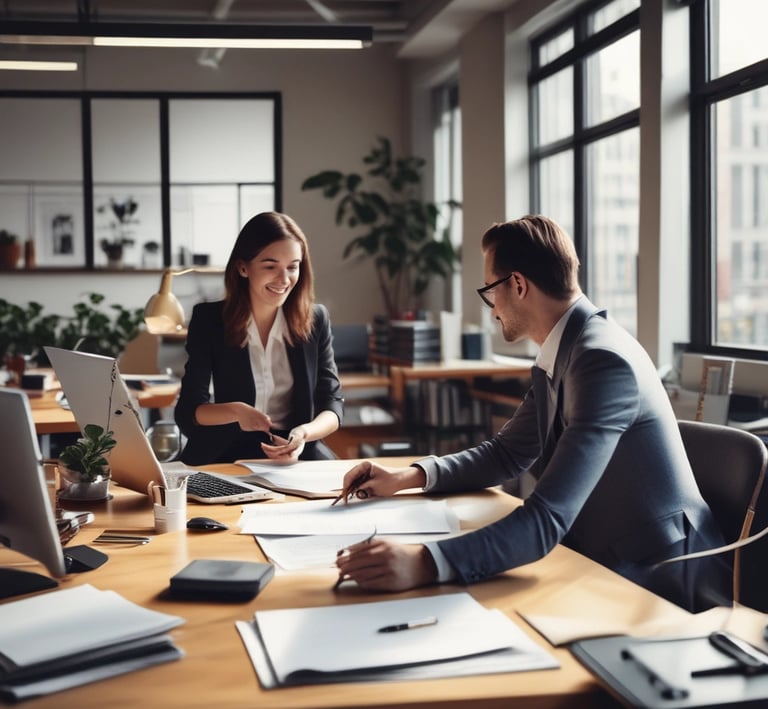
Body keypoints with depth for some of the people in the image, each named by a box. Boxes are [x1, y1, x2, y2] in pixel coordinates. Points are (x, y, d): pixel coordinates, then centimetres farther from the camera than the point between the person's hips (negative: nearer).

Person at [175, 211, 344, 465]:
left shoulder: (316, 319, 2)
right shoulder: (208, 319, -4)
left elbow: (332, 403, 0)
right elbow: (187, 411, -6)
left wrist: (304, 434, -22)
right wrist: (235, 411, -27)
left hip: (298, 452, 1)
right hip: (225, 453, -1)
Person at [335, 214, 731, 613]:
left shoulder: (604, 360, -25)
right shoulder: (559, 357, 4)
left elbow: (547, 519, -33)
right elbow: (506, 454, 16)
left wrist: (426, 563, -43)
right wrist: (408, 476, 2)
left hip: (660, 587, -8)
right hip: (605, 565, 8)